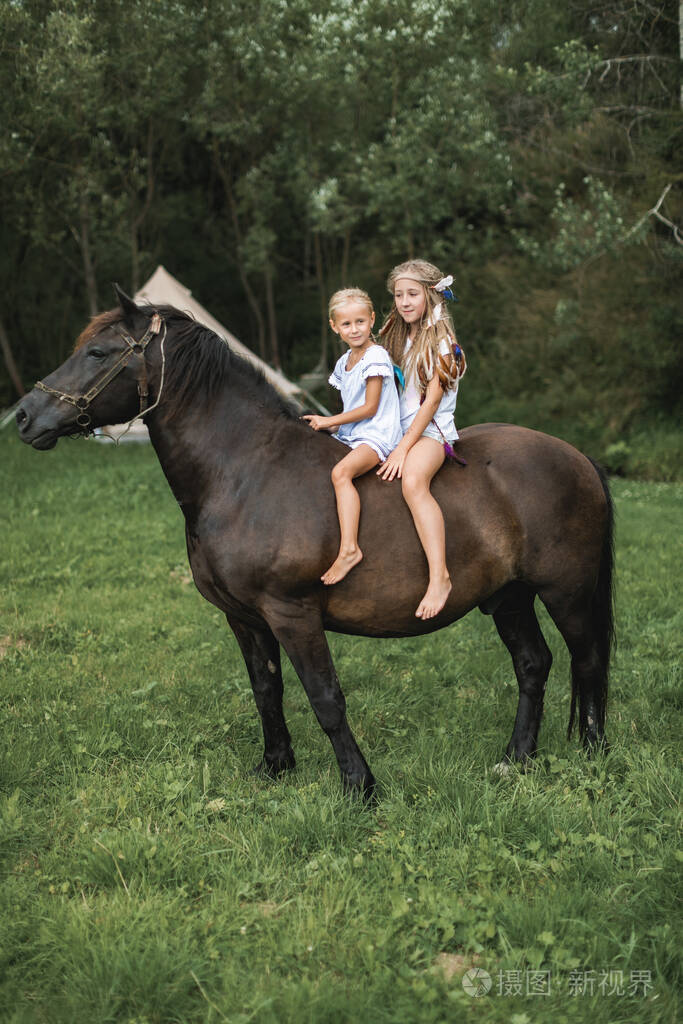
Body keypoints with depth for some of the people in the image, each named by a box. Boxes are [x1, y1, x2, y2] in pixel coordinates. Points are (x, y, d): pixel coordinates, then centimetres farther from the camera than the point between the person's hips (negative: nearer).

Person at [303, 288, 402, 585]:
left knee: (341, 471, -33)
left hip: (377, 435, -10)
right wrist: (325, 423, 7)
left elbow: (370, 407, -14)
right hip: (350, 436, 10)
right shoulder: (344, 363, 16)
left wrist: (331, 421, -12)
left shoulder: (376, 357, -10)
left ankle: (349, 547, -43)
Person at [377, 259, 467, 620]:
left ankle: (439, 576, -42)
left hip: (431, 431, -9)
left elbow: (431, 401, -13)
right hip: (398, 430, 9)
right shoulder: (400, 337, 16)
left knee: (412, 481, -36)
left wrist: (403, 448, -19)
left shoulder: (440, 340, -6)